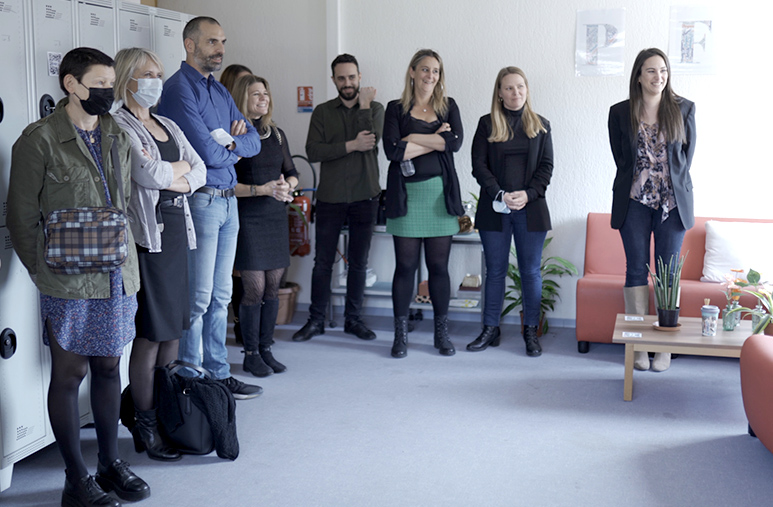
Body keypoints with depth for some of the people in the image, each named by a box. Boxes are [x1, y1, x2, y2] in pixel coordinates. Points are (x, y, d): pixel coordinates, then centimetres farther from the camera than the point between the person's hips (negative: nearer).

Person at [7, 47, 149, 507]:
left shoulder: (117, 138, 11)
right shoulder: (40, 139, -7)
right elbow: (22, 215, -6)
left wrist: (125, 257, 12)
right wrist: (43, 271, -7)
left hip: (118, 278, 6)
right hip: (69, 283, -6)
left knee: (109, 367, 14)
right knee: (70, 373, 3)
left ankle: (111, 463, 26)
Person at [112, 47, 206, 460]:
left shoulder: (169, 126, 19)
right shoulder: (119, 125, -6)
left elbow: (200, 172, 11)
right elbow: (148, 174, -18)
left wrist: (172, 178, -8)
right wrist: (180, 166, 0)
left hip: (177, 230, 8)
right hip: (146, 234, -8)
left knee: (174, 328, 9)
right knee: (150, 334, -4)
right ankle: (144, 427, 6)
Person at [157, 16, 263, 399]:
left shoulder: (220, 91, 17)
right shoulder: (179, 90, -11)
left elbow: (253, 141, 12)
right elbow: (208, 153, -19)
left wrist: (231, 143, -9)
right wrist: (234, 148, 1)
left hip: (227, 201, 9)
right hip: (200, 201, -9)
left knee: (220, 296, 13)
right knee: (197, 298, -4)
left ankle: (218, 375, 21)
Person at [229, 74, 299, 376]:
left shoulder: (276, 134, 13)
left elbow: (292, 174, 16)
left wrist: (287, 186, -6)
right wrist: (262, 189, -18)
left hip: (276, 217, 6)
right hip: (247, 219, -6)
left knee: (272, 288, 8)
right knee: (254, 289, -6)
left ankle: (265, 349, 18)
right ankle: (251, 354, 7)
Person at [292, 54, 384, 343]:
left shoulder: (375, 109, 4)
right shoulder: (322, 112, 5)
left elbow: (371, 141, -15)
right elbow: (313, 151, -9)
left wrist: (364, 105, -11)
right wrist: (351, 145, -16)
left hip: (365, 197, 0)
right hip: (330, 198, 0)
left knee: (358, 262, 9)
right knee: (323, 262, 4)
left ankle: (353, 319, 20)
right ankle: (316, 320, 14)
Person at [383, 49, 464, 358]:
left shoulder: (448, 106, 11)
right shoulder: (396, 109, 5)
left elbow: (455, 142, -8)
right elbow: (392, 150, -10)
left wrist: (414, 138, -8)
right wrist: (436, 140, -7)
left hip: (439, 193, 1)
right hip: (407, 194, -1)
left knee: (439, 266, 5)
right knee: (405, 266, 0)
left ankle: (441, 333, 16)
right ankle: (400, 335, 11)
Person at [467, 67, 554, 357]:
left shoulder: (541, 125, 9)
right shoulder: (487, 124, 6)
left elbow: (546, 167, 4)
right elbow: (479, 165, -1)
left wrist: (528, 194, -12)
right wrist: (500, 195, -14)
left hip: (531, 209, 0)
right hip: (494, 209, 0)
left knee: (531, 271, 3)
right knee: (495, 270, 6)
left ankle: (531, 332, 12)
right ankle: (490, 330, 14)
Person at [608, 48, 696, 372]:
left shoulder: (684, 109, 2)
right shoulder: (620, 112, 2)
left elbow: (688, 153, 8)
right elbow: (620, 157, 9)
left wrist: (672, 186, 2)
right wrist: (639, 184, 4)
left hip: (673, 201, 0)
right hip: (634, 202, 0)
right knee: (636, 271, 2)